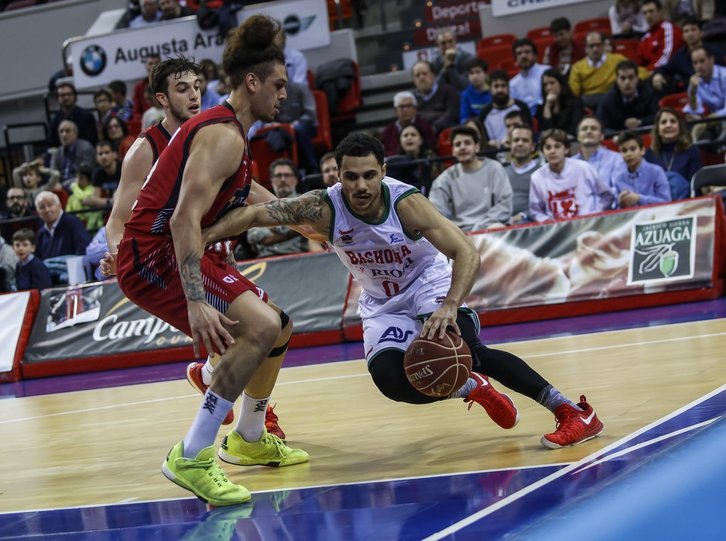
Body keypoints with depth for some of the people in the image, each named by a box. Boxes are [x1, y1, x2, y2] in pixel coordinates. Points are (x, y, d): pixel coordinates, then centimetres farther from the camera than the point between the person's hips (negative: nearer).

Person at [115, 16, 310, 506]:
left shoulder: (228, 132, 16)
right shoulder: (224, 135, -17)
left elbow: (245, 193, 34)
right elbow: (185, 217, -28)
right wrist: (196, 302, -35)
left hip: (180, 254, 11)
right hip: (154, 254, -11)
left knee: (281, 326, 20)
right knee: (260, 327, -27)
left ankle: (250, 439, 38)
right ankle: (192, 458, -24)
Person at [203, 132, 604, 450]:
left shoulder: (406, 202, -28)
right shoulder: (323, 209, -22)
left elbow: (466, 254, -33)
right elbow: (255, 213, -25)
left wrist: (450, 306, -49)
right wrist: (200, 239, -39)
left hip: (431, 286, -3)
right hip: (383, 304, 3)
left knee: (461, 348, -31)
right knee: (389, 379, -23)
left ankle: (574, 412, -23)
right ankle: (474, 390, 8)